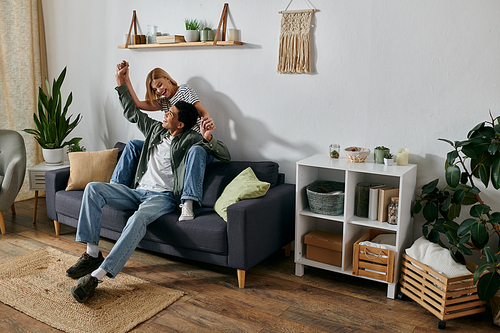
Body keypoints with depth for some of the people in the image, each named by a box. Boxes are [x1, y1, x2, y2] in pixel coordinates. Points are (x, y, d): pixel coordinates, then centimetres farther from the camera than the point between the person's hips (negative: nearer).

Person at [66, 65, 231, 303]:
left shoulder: (190, 139, 0)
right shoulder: (156, 129, 19)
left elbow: (225, 155, -7)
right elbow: (132, 112, 30)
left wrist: (208, 138, -25)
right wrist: (121, 84, 26)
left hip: (163, 197, -7)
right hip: (138, 191, 7)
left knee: (138, 219, -40)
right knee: (93, 189, -14)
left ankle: (97, 275, -41)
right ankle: (92, 254, -17)